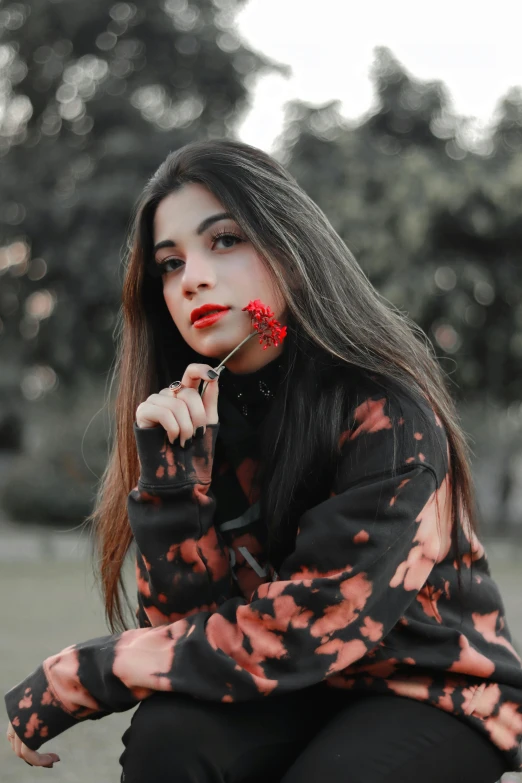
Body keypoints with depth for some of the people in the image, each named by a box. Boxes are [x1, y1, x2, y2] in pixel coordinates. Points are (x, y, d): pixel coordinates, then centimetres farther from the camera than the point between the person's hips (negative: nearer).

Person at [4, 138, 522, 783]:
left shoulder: (387, 417, -22)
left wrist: (68, 682, -19)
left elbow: (291, 634, -24)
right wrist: (171, 475, -25)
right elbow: (184, 623, -9)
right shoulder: (191, 414, -5)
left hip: (436, 688, -3)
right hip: (293, 691, 4)